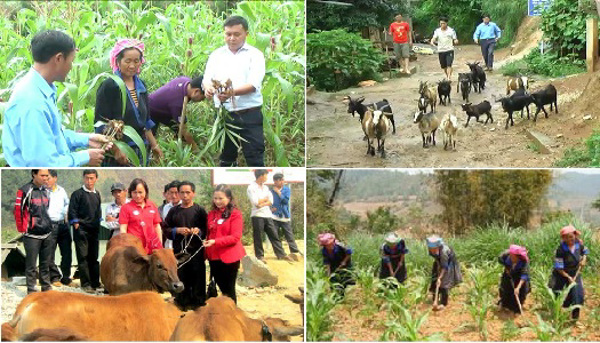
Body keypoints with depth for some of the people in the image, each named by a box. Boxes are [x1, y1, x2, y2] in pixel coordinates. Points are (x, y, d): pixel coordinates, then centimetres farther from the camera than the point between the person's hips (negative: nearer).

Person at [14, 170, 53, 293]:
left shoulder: (46, 191, 11)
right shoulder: (25, 191, -11)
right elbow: (18, 211, -9)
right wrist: (22, 229, -7)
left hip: (47, 234, 6)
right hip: (32, 235, -6)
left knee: (46, 263, 13)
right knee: (31, 264, 0)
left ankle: (46, 286, 21)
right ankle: (31, 290, 5)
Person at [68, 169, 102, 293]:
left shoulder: (97, 195, 15)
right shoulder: (77, 194, -4)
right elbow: (72, 211, -7)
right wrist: (76, 224, -13)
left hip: (94, 230, 6)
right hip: (82, 230, -6)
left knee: (94, 257, 10)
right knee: (83, 257, -6)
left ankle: (95, 283, 17)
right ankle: (85, 284, -4)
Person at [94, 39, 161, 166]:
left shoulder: (141, 86, 13)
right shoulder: (109, 86, -8)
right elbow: (101, 124, -12)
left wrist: (153, 145, 18)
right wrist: (116, 150, -18)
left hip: (140, 150, 7)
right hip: (117, 153, -7)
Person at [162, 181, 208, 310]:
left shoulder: (199, 210, 4)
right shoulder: (174, 211, 11)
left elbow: (207, 230, 3)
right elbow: (165, 229, 10)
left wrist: (199, 231, -16)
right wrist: (177, 230, -6)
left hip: (196, 252, -2)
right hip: (179, 252, 2)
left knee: (198, 280, 0)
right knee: (180, 280, 3)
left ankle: (198, 305, 8)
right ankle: (182, 304, 12)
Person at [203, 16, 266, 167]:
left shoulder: (255, 55, 0)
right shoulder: (216, 55, 12)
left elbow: (253, 85, -12)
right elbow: (207, 79, 4)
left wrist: (232, 92, -31)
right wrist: (208, 87, -22)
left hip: (249, 115, -4)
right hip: (224, 114, 4)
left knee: (255, 159, -5)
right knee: (226, 158, 13)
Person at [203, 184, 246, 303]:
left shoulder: (235, 214, -9)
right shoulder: (211, 214, 9)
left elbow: (235, 237, -15)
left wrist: (215, 241, -24)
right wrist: (206, 252, 6)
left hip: (229, 257, -5)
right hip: (214, 257, 5)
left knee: (229, 289, 3)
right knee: (221, 287, 13)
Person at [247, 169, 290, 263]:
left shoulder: (265, 187, 14)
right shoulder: (251, 188, -6)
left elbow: (271, 201, 5)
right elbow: (255, 202, -16)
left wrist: (262, 204, -12)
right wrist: (265, 199, -2)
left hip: (268, 215, 6)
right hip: (257, 215, -6)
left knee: (274, 235, 6)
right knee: (258, 237, 0)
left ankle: (281, 254, 8)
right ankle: (260, 256, 8)